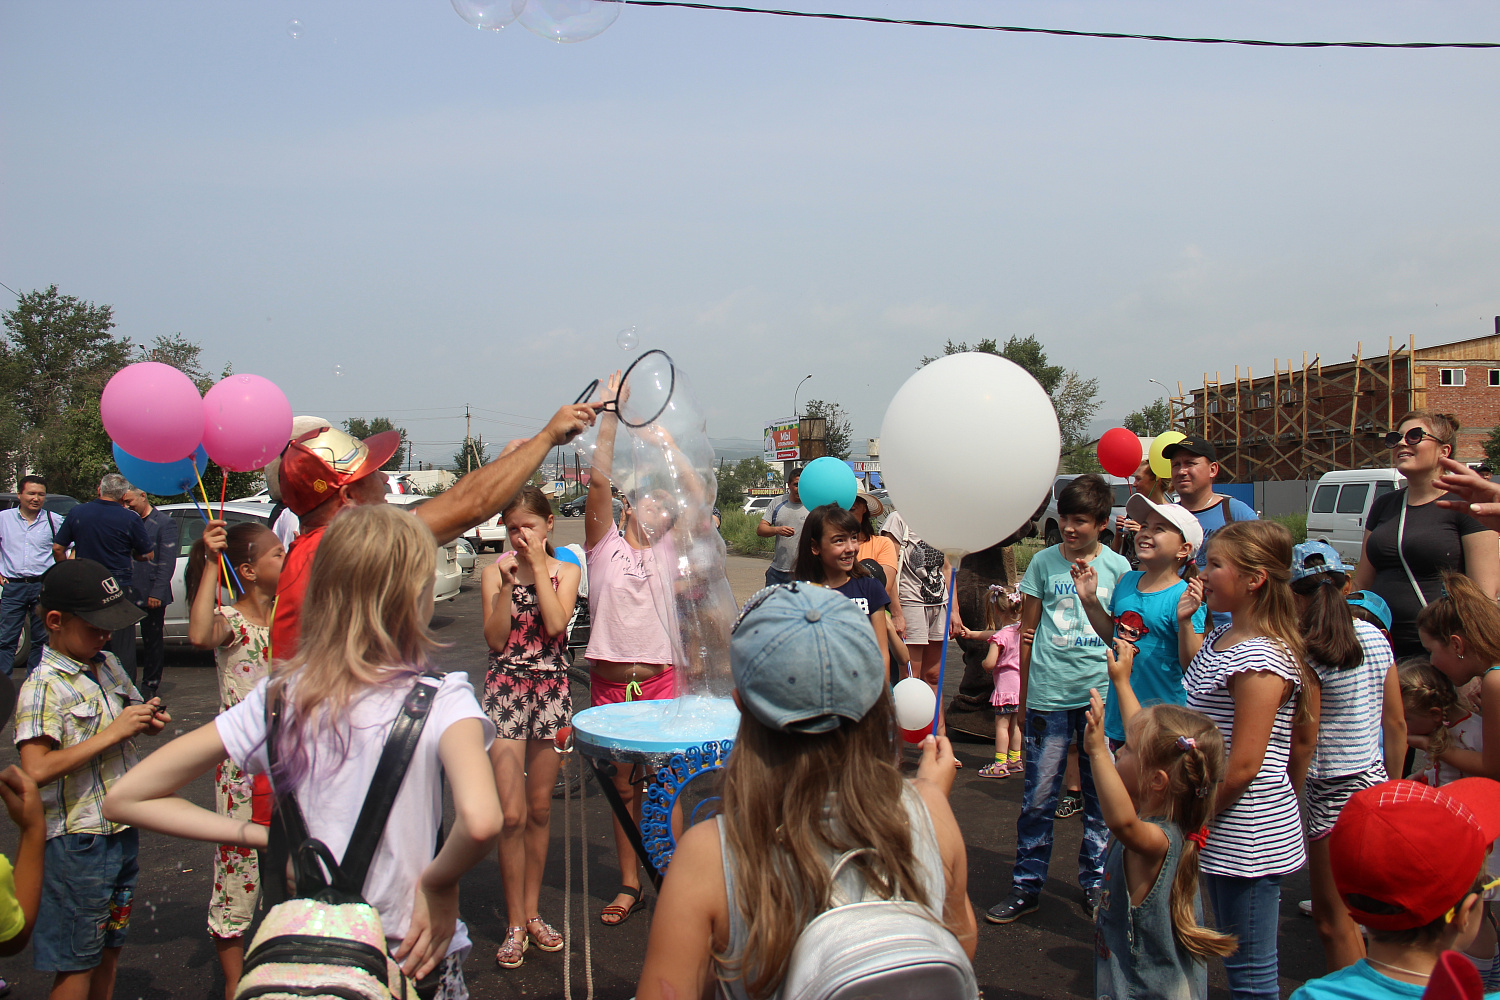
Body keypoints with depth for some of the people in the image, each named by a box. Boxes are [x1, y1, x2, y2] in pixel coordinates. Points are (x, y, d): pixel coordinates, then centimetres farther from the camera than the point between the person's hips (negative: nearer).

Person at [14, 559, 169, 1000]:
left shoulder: (108, 665, 6)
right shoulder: (44, 687, -17)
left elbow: (133, 709, 25)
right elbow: (36, 770, -29)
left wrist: (149, 718, 2)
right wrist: (112, 733, -25)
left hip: (123, 828, 7)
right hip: (77, 842, -7)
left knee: (110, 946, 20)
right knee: (77, 962, 6)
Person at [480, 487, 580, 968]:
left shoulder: (566, 571, 3)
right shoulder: (494, 572, 1)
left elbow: (555, 625, -14)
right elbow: (495, 639, -8)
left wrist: (539, 566, -12)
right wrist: (507, 584, -16)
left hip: (551, 690, 1)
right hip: (505, 691, -1)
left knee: (539, 809, 11)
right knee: (511, 815, -5)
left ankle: (532, 911, 25)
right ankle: (515, 923, 9)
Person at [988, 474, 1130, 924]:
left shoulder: (1117, 567, 3)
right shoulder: (1044, 562, 3)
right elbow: (1027, 630, 8)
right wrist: (1023, 693, 9)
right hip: (1048, 694, -1)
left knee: (1101, 794, 9)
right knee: (1039, 795, 2)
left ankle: (1093, 880, 25)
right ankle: (1027, 885, 13)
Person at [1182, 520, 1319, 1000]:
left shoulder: (1260, 660, -23)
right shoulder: (1221, 639, 6)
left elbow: (1243, 766, -22)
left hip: (1248, 835, -10)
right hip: (1229, 832, 10)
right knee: (1237, 959, 22)